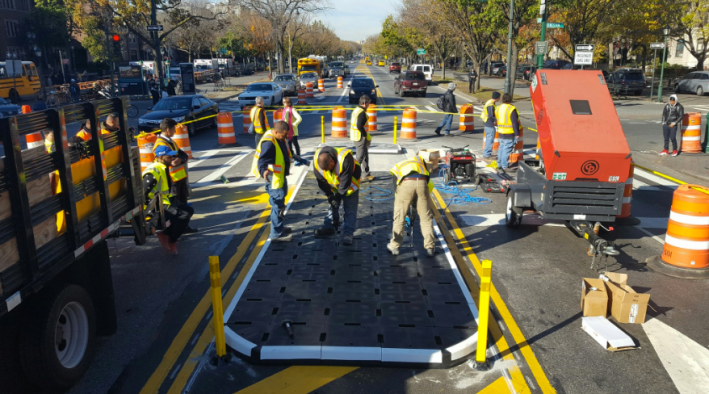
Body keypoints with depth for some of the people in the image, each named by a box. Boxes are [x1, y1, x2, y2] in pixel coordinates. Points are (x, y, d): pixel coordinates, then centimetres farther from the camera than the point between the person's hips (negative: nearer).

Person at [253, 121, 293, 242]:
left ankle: (280, 227, 38)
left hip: (280, 176, 10)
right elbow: (262, 160, -36)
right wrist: (263, 170, -55)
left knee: (280, 203, 22)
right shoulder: (268, 143, -25)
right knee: (278, 205, -6)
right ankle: (277, 234, 2)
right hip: (273, 178, -10)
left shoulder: (280, 139, 6)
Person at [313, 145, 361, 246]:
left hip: (349, 184, -4)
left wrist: (338, 196, -23)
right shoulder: (316, 162, -26)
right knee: (332, 205, 12)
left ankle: (348, 233, -2)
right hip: (333, 185, 5)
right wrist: (329, 195, -16)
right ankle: (329, 227, 25)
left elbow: (345, 182, -31)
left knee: (350, 209, -5)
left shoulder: (345, 159, -41)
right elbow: (321, 181, -13)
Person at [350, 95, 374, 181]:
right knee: (360, 157, -5)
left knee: (365, 155, 19)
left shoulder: (356, 110, 12)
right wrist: (365, 135, -16)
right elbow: (359, 126, -28)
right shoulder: (362, 112, -19)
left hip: (355, 136, 10)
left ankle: (367, 174, 29)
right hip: (360, 138, -10)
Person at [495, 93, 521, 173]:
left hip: (500, 133, 7)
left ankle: (499, 165, 21)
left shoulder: (498, 108, 9)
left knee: (501, 148, 15)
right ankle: (505, 166, 0)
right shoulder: (511, 109, -15)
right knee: (507, 149, -3)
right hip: (509, 133, -7)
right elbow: (515, 122, -16)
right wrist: (517, 133, -12)